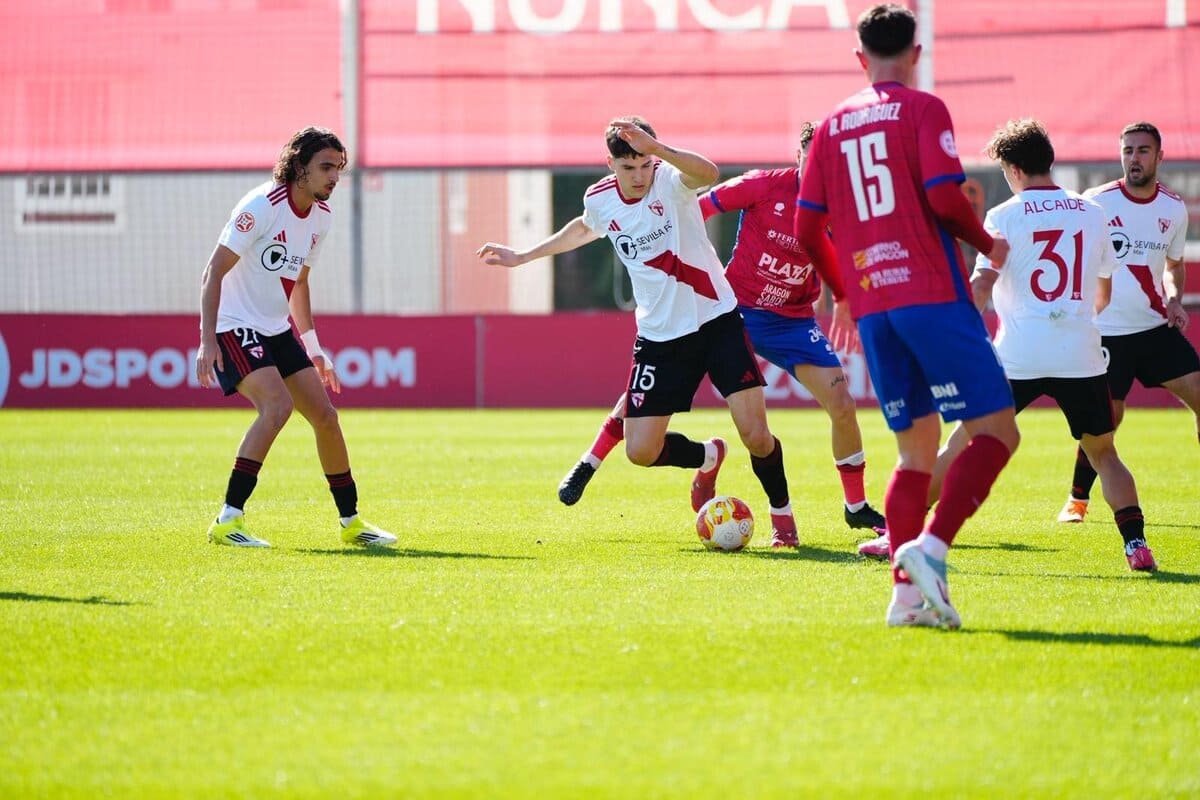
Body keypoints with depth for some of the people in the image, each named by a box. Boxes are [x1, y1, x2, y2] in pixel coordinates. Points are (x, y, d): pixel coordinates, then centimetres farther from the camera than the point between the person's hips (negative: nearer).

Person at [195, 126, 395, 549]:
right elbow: (213, 272, -19)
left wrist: (313, 349, 20)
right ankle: (228, 521, -23)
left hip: (277, 331, 8)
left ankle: (351, 522, 18)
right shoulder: (261, 206, -20)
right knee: (278, 405, -26)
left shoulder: (321, 216, 5)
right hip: (235, 327, -8)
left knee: (325, 415, 5)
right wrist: (207, 341, -26)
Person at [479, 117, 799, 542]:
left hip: (716, 319, -4)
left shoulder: (670, 179, -16)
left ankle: (781, 512, 16)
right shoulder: (599, 200, -3)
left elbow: (708, 174, -42)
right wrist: (523, 256, 29)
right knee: (641, 452, -3)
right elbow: (586, 228, 23)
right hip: (660, 334, 4)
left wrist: (657, 150, -58)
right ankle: (706, 458, 30)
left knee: (756, 435, -13)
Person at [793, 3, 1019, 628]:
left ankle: (905, 590, 1)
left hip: (870, 307, 6)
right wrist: (988, 245, 5)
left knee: (916, 450, 12)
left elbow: (806, 230, 13)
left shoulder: (833, 125, 15)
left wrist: (843, 294, 27)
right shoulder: (922, 109, 0)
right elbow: (944, 197, -13)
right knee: (996, 431, -4)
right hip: (932, 295, -6)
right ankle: (930, 547, -23)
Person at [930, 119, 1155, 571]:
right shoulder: (1092, 214, 9)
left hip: (1018, 359, -2)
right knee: (1103, 453, 14)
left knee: (961, 445, 8)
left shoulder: (1005, 216, -2)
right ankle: (1136, 543, -3)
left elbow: (981, 287, -11)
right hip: (1081, 358, 2)